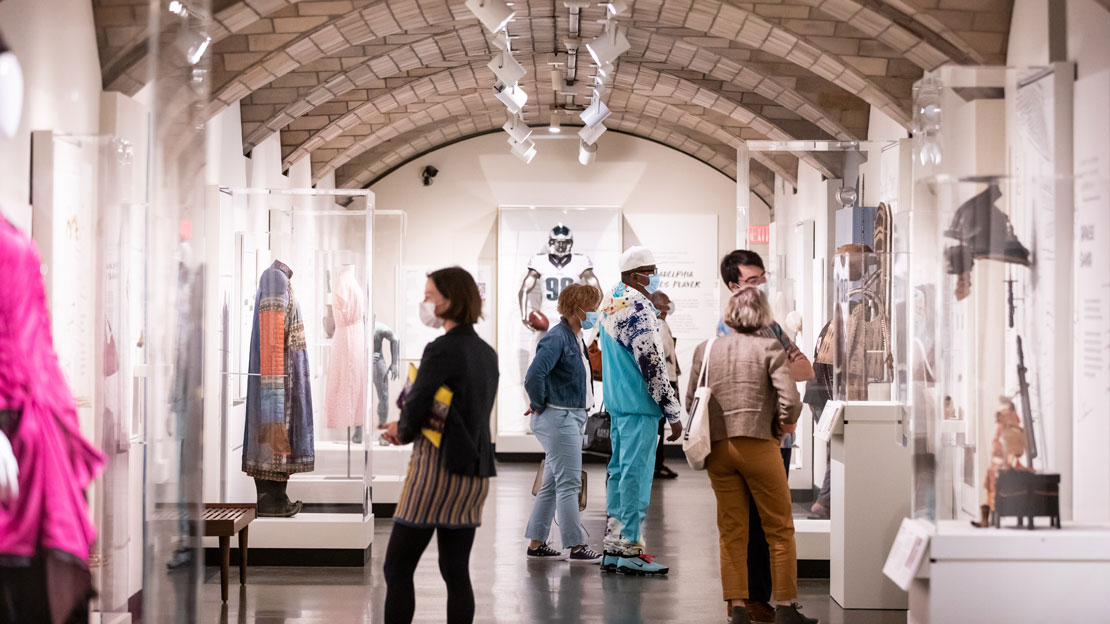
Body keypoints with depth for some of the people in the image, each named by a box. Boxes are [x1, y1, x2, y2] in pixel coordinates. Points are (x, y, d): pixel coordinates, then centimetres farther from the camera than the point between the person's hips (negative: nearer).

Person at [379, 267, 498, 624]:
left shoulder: (441, 350, -14)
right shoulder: (487, 353, 10)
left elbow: (414, 409, -20)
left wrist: (402, 431, 3)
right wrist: (406, 428, 9)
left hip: (438, 468, -8)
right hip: (475, 472, 8)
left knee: (397, 568, 1)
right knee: (456, 571, 10)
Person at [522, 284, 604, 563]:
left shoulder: (575, 338, 13)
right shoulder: (557, 338, -17)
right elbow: (534, 375, -28)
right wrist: (539, 405, -14)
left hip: (572, 418, 10)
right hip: (559, 419, -10)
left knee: (552, 485, 13)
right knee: (568, 484, -5)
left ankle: (536, 545, 18)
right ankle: (576, 547, 0)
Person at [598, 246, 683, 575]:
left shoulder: (610, 300, 13)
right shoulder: (636, 305, -17)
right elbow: (652, 363, -18)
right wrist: (673, 412, -14)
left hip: (616, 401, 10)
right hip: (639, 403, -10)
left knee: (620, 469, 13)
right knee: (636, 473, -5)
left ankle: (613, 548, 17)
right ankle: (629, 551, -2)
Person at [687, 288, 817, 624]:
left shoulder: (705, 350, 6)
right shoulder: (770, 347, -5)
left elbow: (689, 401, 6)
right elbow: (790, 400, -12)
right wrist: (788, 421, 7)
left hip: (717, 449, 3)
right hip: (758, 445, -3)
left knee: (732, 533, 10)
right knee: (780, 530, 8)